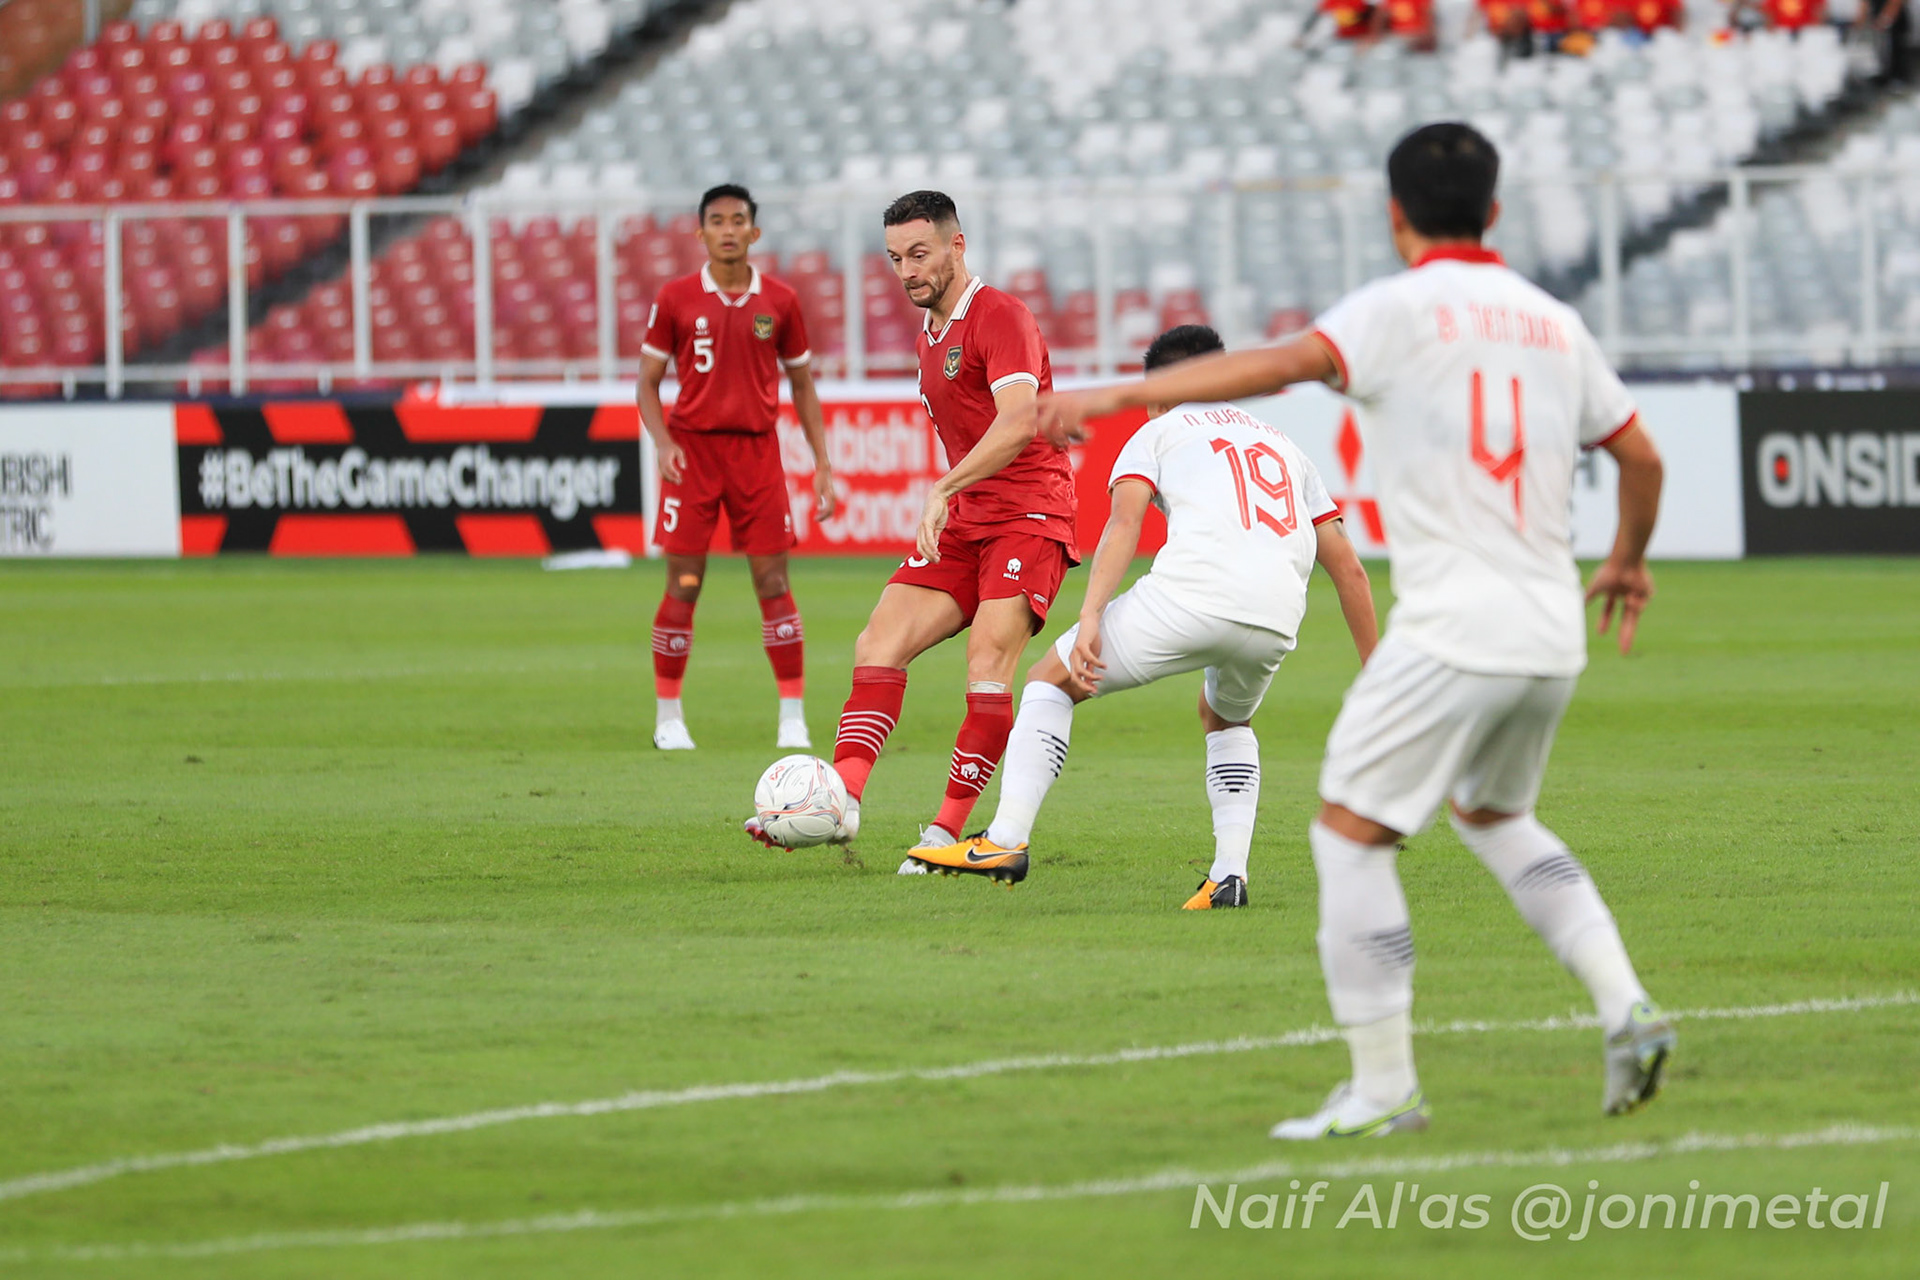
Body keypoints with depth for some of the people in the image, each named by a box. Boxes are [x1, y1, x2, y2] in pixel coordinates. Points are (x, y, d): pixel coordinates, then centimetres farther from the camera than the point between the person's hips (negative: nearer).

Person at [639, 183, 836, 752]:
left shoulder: (779, 301, 5)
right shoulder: (676, 298, 2)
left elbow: (801, 383, 12)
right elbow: (648, 380, 6)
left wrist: (822, 463, 7)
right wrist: (663, 442, -11)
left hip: (757, 448, 1)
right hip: (693, 448, -1)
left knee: (773, 581, -3)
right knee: (683, 585, -2)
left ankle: (793, 717, 0)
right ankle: (668, 716, 9)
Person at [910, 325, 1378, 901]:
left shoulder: (1157, 432, 22)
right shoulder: (1284, 446, 34)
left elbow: (1124, 520, 1)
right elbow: (1348, 568, 29)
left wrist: (1090, 617, -9)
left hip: (1192, 594, -4)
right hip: (1277, 616, 4)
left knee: (1051, 679, 15)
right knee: (1226, 720, 35)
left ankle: (1006, 839, 4)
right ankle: (1229, 872, 16)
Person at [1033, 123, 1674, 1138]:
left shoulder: (1400, 310, -5)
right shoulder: (1554, 324, 13)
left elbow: (1290, 361, -23)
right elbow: (1639, 454, 20)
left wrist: (1115, 395, -29)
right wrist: (1628, 561, 40)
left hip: (1452, 630, -7)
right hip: (1553, 635, 7)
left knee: (1349, 831, 3)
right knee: (1492, 815, 28)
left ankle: (1383, 1086, -1)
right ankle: (1625, 1009, 14)